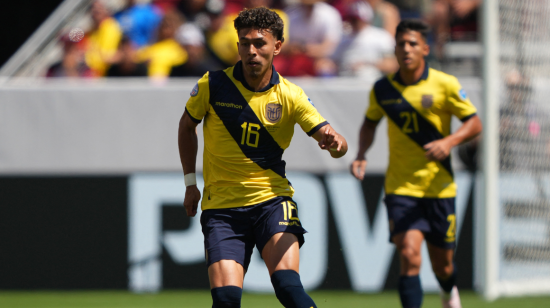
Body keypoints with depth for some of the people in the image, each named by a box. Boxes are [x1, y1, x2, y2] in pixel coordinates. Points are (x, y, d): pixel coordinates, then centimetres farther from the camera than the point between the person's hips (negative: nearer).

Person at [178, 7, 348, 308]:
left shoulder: (290, 96, -4)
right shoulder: (213, 85, -4)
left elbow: (329, 137, -11)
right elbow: (187, 125, 14)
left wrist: (335, 142, -36)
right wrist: (190, 183, 10)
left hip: (272, 200, 0)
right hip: (221, 205, 0)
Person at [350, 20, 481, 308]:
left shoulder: (444, 84, -7)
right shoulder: (382, 89, 1)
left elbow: (474, 123, -3)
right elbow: (370, 123, 18)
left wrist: (449, 141, -21)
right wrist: (361, 155, 1)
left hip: (439, 186, 0)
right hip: (400, 187, 0)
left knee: (442, 265, 11)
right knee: (409, 255, -19)